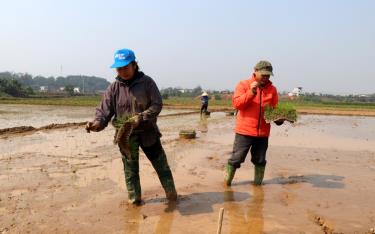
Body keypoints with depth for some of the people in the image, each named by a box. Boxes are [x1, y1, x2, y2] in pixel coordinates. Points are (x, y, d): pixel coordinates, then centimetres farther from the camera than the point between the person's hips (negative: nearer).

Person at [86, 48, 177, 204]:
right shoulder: (114, 88, -3)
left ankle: (171, 194, 29)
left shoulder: (147, 82, -7)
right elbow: (104, 111, -4)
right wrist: (97, 124, -25)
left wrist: (141, 117, -23)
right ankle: (134, 198, 29)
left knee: (161, 165, 11)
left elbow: (157, 105, -9)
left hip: (148, 133, -1)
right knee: (130, 169, 12)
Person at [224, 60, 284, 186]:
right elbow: (236, 103, -10)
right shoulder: (243, 84, -1)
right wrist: (251, 92, -18)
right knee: (236, 158, 2)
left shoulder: (272, 89, 9)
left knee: (260, 160, 12)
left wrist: (278, 118, -9)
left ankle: (258, 183, 26)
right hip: (244, 130, -3)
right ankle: (227, 181, 19)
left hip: (263, 132, 4)